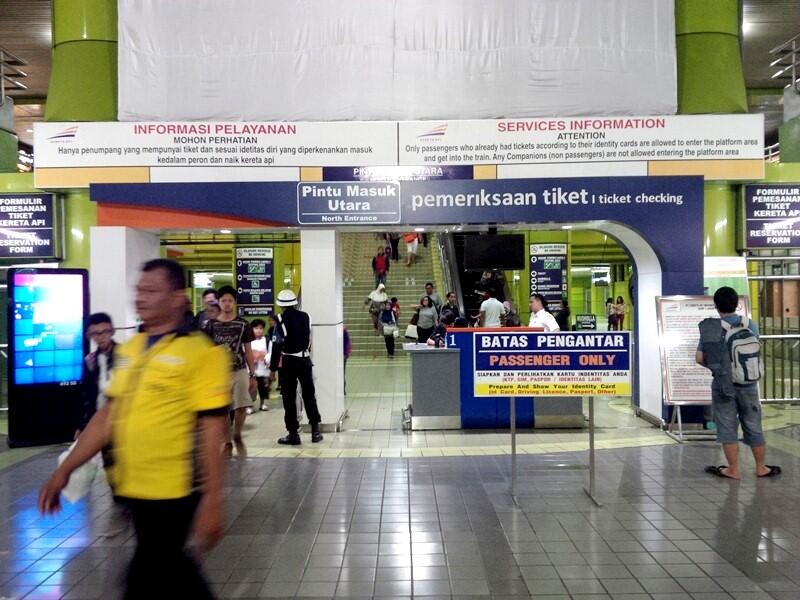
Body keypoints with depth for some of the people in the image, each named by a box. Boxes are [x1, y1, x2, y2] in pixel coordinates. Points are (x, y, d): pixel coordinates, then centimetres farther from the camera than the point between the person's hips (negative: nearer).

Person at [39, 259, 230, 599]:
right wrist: (64, 470, 11)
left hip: (174, 492, -7)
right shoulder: (127, 349, 7)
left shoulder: (200, 352, -14)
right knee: (169, 570, 21)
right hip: (134, 488, 7)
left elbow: (212, 431, -15)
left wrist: (212, 500, -17)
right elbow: (108, 415, 13)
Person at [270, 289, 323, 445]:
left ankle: (293, 433, 6)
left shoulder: (280, 319, -10)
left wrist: (272, 367, -6)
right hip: (305, 360, 4)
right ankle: (315, 430, 14)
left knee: (289, 398, 4)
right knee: (309, 395, 13)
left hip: (288, 362, -4)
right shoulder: (305, 316, 4)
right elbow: (309, 340, 10)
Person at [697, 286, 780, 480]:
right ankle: (761, 467, 27)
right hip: (747, 385, 1)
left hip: (722, 385, -1)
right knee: (753, 427, 14)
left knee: (727, 428, 8)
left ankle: (734, 469, 15)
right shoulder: (750, 326, -5)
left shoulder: (710, 329, -8)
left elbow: (699, 358, -7)